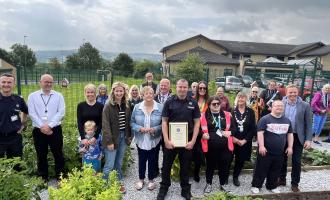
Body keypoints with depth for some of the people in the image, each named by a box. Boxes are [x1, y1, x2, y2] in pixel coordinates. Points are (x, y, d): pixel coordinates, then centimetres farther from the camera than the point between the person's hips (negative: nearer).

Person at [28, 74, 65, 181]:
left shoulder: (58, 96, 2)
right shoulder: (32, 96, 4)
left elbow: (61, 112, -6)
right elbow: (32, 113, -3)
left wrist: (49, 125, -13)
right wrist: (42, 126, -13)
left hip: (55, 130, 0)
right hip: (39, 131, 1)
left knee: (58, 154, 6)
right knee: (41, 155, 12)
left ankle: (60, 177, 20)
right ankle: (43, 178, 27)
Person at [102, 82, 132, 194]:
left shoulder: (126, 105, 7)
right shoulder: (108, 106, -10)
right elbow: (105, 125, -14)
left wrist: (129, 136, 5)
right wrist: (109, 141, -18)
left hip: (123, 137, 5)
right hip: (113, 138, -5)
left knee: (119, 163, 16)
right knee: (109, 165, -2)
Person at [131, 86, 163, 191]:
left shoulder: (160, 107, -8)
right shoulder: (137, 107, -3)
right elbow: (132, 122, 1)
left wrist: (155, 129, -19)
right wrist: (140, 128, -16)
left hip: (154, 140, -1)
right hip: (141, 140, 1)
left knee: (152, 160, 13)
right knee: (141, 160, 15)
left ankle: (151, 180, 35)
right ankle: (141, 179, 37)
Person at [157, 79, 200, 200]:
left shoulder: (193, 103, 0)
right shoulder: (169, 102, -2)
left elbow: (197, 122, 1)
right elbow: (164, 121, -3)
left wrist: (193, 141, -6)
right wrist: (166, 140, -11)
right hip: (171, 140, 0)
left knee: (185, 166, 14)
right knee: (166, 165, 12)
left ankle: (185, 189, 32)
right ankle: (164, 187, 32)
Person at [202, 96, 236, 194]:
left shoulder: (227, 115, 8)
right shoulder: (205, 115, -2)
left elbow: (234, 128, 12)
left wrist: (230, 132, -8)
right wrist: (202, 134, -17)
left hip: (225, 146, 2)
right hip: (211, 146, -2)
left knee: (224, 166, 13)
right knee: (210, 165, 13)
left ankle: (223, 184, 34)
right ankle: (208, 184, 34)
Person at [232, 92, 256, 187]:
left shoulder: (250, 112, 1)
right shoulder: (232, 111, -3)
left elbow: (253, 128, -1)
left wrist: (245, 140, -9)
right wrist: (233, 138, -13)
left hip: (245, 142, 2)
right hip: (232, 140, -2)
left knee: (241, 160, 11)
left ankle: (235, 177, 33)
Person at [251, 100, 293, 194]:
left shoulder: (287, 120, 10)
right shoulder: (265, 119, -10)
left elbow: (290, 134, 16)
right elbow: (260, 133, -14)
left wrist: (290, 147, 9)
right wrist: (261, 146, -20)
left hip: (279, 152, 6)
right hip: (266, 151, -5)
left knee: (275, 171, 16)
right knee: (261, 169, 2)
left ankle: (272, 186, 32)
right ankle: (256, 185, 15)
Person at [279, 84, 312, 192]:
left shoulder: (305, 106, -6)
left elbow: (308, 124, -4)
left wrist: (308, 139, -10)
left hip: (298, 137, -1)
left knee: (296, 161, 8)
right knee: (282, 159, 14)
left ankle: (295, 183, 24)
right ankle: (282, 179, 31)